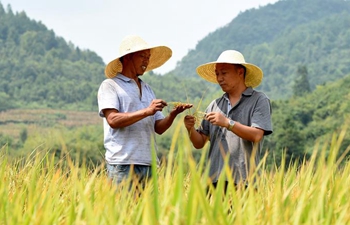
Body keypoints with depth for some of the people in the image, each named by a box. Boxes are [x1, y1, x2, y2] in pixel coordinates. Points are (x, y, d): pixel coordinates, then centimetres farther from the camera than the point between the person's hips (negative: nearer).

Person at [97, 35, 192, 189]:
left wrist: (172, 115, -5)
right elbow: (113, 120, -13)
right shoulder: (110, 85, 2)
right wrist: (146, 111, -19)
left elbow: (159, 128, 15)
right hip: (122, 164, -6)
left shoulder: (147, 89, 20)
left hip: (148, 165, 6)